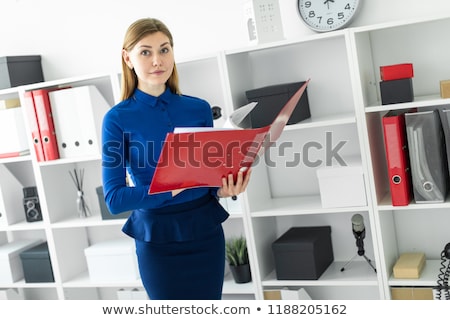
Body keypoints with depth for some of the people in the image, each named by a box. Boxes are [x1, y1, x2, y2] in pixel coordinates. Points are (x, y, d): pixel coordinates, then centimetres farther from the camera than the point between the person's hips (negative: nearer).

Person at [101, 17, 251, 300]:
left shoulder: (199, 109, 2)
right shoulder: (118, 119, -8)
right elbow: (114, 199, -13)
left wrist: (224, 189, -13)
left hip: (206, 230, 3)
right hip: (158, 238, -3)